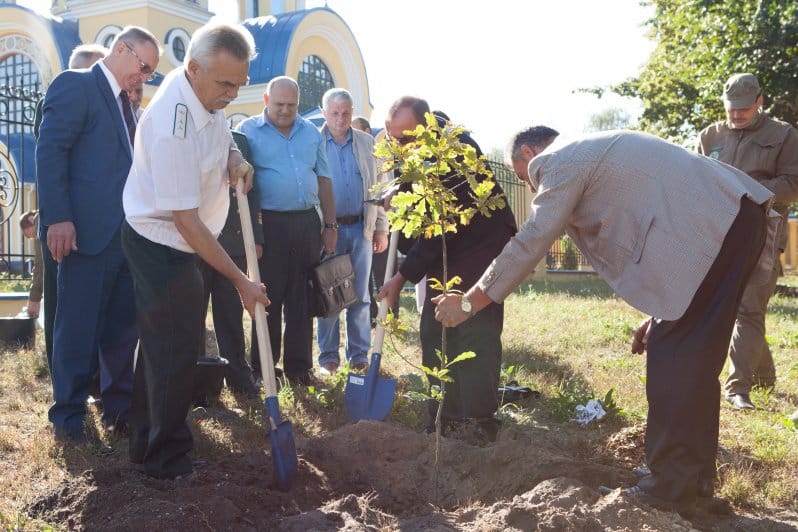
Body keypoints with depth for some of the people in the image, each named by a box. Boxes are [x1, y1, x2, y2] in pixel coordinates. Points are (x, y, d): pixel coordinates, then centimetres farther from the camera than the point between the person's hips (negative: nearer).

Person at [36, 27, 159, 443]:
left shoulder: (123, 103, 21)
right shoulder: (74, 85, -4)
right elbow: (50, 152, -13)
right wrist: (58, 218, -21)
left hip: (125, 233, 8)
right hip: (88, 232, -8)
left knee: (122, 327, 11)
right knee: (78, 328, -1)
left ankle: (118, 406, 21)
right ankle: (68, 416, 10)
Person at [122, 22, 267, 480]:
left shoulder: (206, 91, -5)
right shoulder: (174, 129, -32)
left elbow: (220, 134, 19)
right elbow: (186, 222, -28)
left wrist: (235, 158, -5)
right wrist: (241, 281, -23)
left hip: (169, 244, 10)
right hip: (162, 248, -10)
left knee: (162, 346, 19)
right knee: (176, 349, -3)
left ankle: (149, 444, 36)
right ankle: (167, 460, 14)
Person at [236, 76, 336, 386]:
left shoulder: (311, 133, 12)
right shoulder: (249, 130, -1)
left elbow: (323, 180, 14)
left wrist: (330, 224, 9)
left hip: (307, 223, 4)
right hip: (269, 223, -4)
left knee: (302, 298, 8)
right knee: (268, 298, 2)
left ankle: (299, 365, 18)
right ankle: (263, 367, 13)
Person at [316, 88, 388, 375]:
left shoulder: (367, 143, 7)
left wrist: (381, 229, 8)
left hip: (361, 227, 2)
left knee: (360, 295, 8)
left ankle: (359, 354, 18)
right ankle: (328, 356, 16)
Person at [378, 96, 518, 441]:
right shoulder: (409, 152, -3)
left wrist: (404, 275, -23)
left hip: (482, 242, -7)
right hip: (444, 248, 8)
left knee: (476, 332, -12)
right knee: (434, 331, 4)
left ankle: (482, 419, -3)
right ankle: (445, 416, 11)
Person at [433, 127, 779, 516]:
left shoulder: (560, 161, -2)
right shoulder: (594, 152, 28)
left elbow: (530, 243, -7)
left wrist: (468, 303, 1)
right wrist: (662, 314, 26)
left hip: (711, 228, -10)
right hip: (735, 218, 10)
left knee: (674, 359, -3)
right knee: (694, 359, 15)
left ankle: (671, 490, 4)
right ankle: (695, 476, 26)